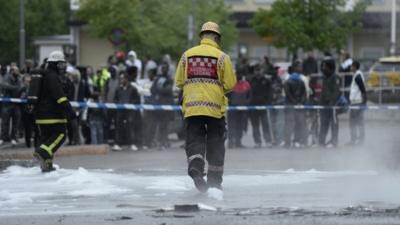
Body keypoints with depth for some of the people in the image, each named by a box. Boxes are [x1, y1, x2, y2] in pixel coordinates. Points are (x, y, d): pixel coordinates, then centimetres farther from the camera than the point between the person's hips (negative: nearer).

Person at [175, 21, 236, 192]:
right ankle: (214, 179, 15)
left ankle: (195, 166, -24)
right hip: (215, 107, -1)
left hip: (192, 106, 1)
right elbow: (230, 84, -4)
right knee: (215, 144, 10)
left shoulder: (187, 55, 4)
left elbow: (179, 82, 7)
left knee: (194, 139, 3)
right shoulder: (221, 57, -4)